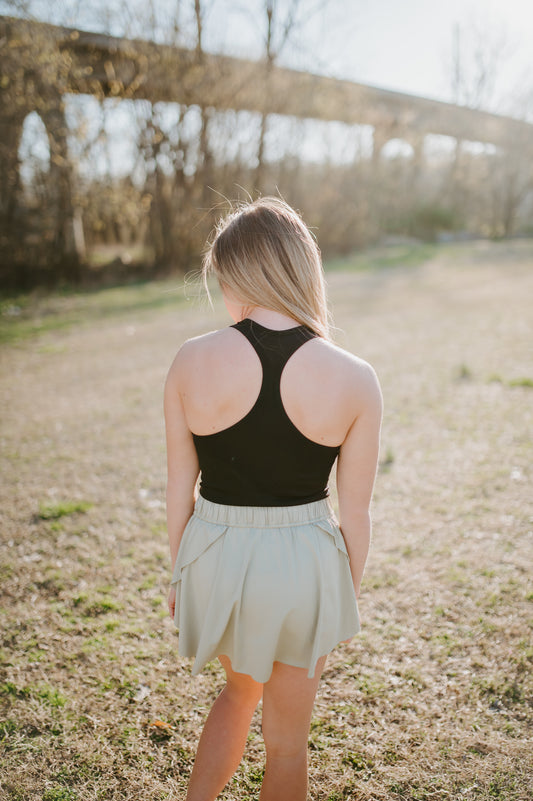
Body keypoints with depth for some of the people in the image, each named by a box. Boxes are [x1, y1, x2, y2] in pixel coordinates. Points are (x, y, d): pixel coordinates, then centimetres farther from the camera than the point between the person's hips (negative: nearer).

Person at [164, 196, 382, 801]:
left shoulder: (192, 361, -13)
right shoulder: (354, 380, -15)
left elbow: (179, 486, -4)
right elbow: (353, 513, -7)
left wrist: (178, 572, 12)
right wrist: (349, 594, 10)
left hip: (216, 556, 2)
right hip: (303, 565, -1)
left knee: (240, 689, 34)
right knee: (287, 739, 23)